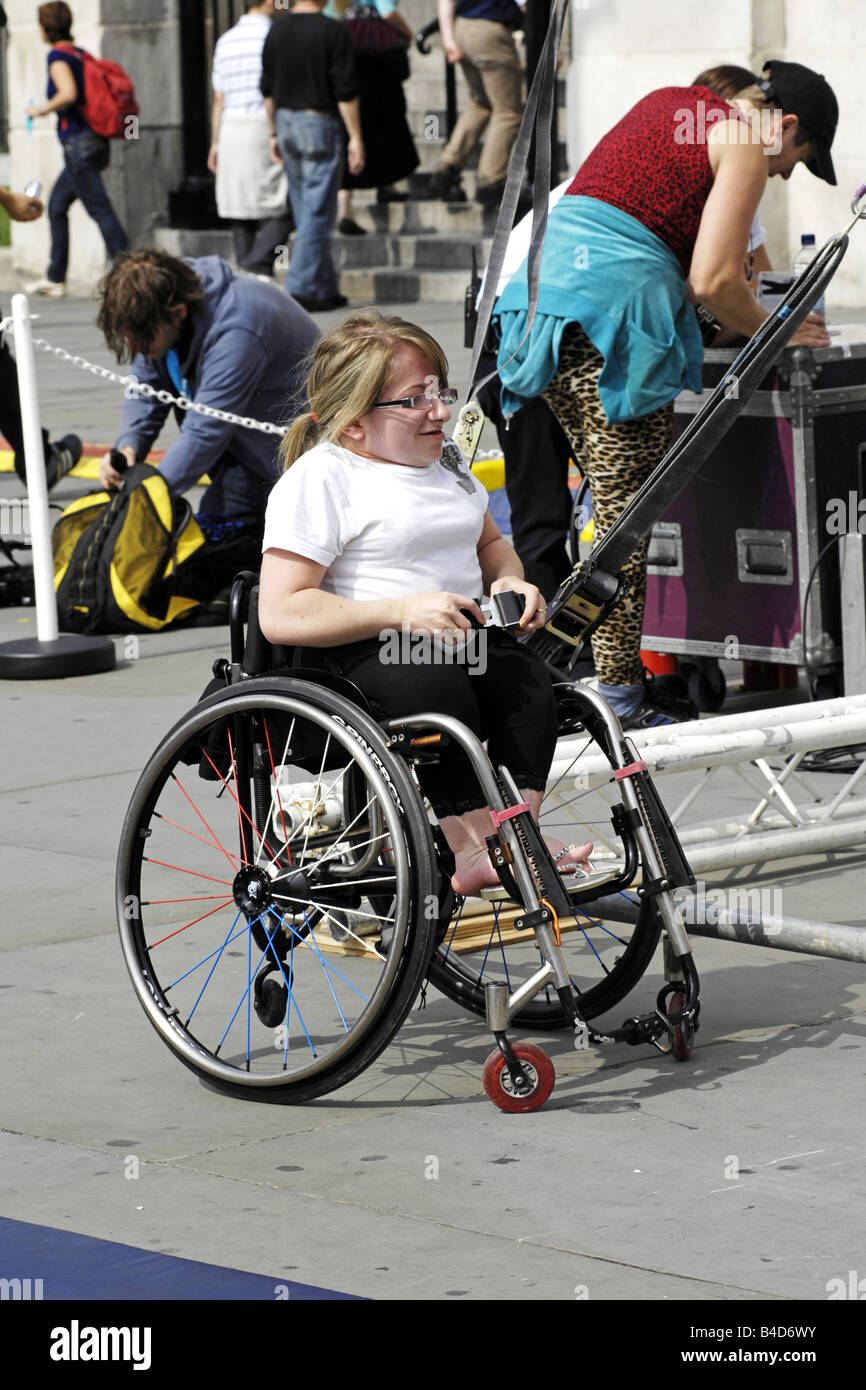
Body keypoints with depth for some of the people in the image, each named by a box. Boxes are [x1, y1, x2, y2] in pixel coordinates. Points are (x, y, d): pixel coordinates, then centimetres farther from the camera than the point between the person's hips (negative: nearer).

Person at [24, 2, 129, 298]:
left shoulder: (58, 56, -11)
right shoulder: (80, 54, 14)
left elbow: (68, 94, -25)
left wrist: (44, 109, -10)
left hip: (77, 144, -9)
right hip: (93, 140, 9)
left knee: (100, 210, -10)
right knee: (56, 206, 17)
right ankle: (55, 279, 21)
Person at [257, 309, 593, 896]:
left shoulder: (444, 461, 20)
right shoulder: (318, 478, -5)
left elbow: (491, 542, 36)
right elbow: (282, 615, -14)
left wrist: (510, 582, 9)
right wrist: (404, 611, -22)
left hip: (461, 633, 7)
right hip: (360, 650, -7)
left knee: (530, 679, -24)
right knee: (434, 683, -37)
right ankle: (471, 847, -38)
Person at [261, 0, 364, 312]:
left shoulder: (277, 30, 5)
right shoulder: (332, 32, -12)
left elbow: (268, 89, 10)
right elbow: (346, 91, -12)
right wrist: (355, 138, -6)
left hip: (286, 122, 6)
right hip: (319, 123, -6)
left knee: (307, 213, 12)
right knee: (318, 213, -3)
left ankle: (325, 289, 16)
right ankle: (302, 289, -8)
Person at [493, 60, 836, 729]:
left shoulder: (666, 102, 25)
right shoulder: (744, 141, 1)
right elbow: (713, 281, -7)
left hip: (542, 287, 8)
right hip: (614, 306, -8)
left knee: (616, 502, 15)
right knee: (628, 515, -4)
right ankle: (617, 690, -5)